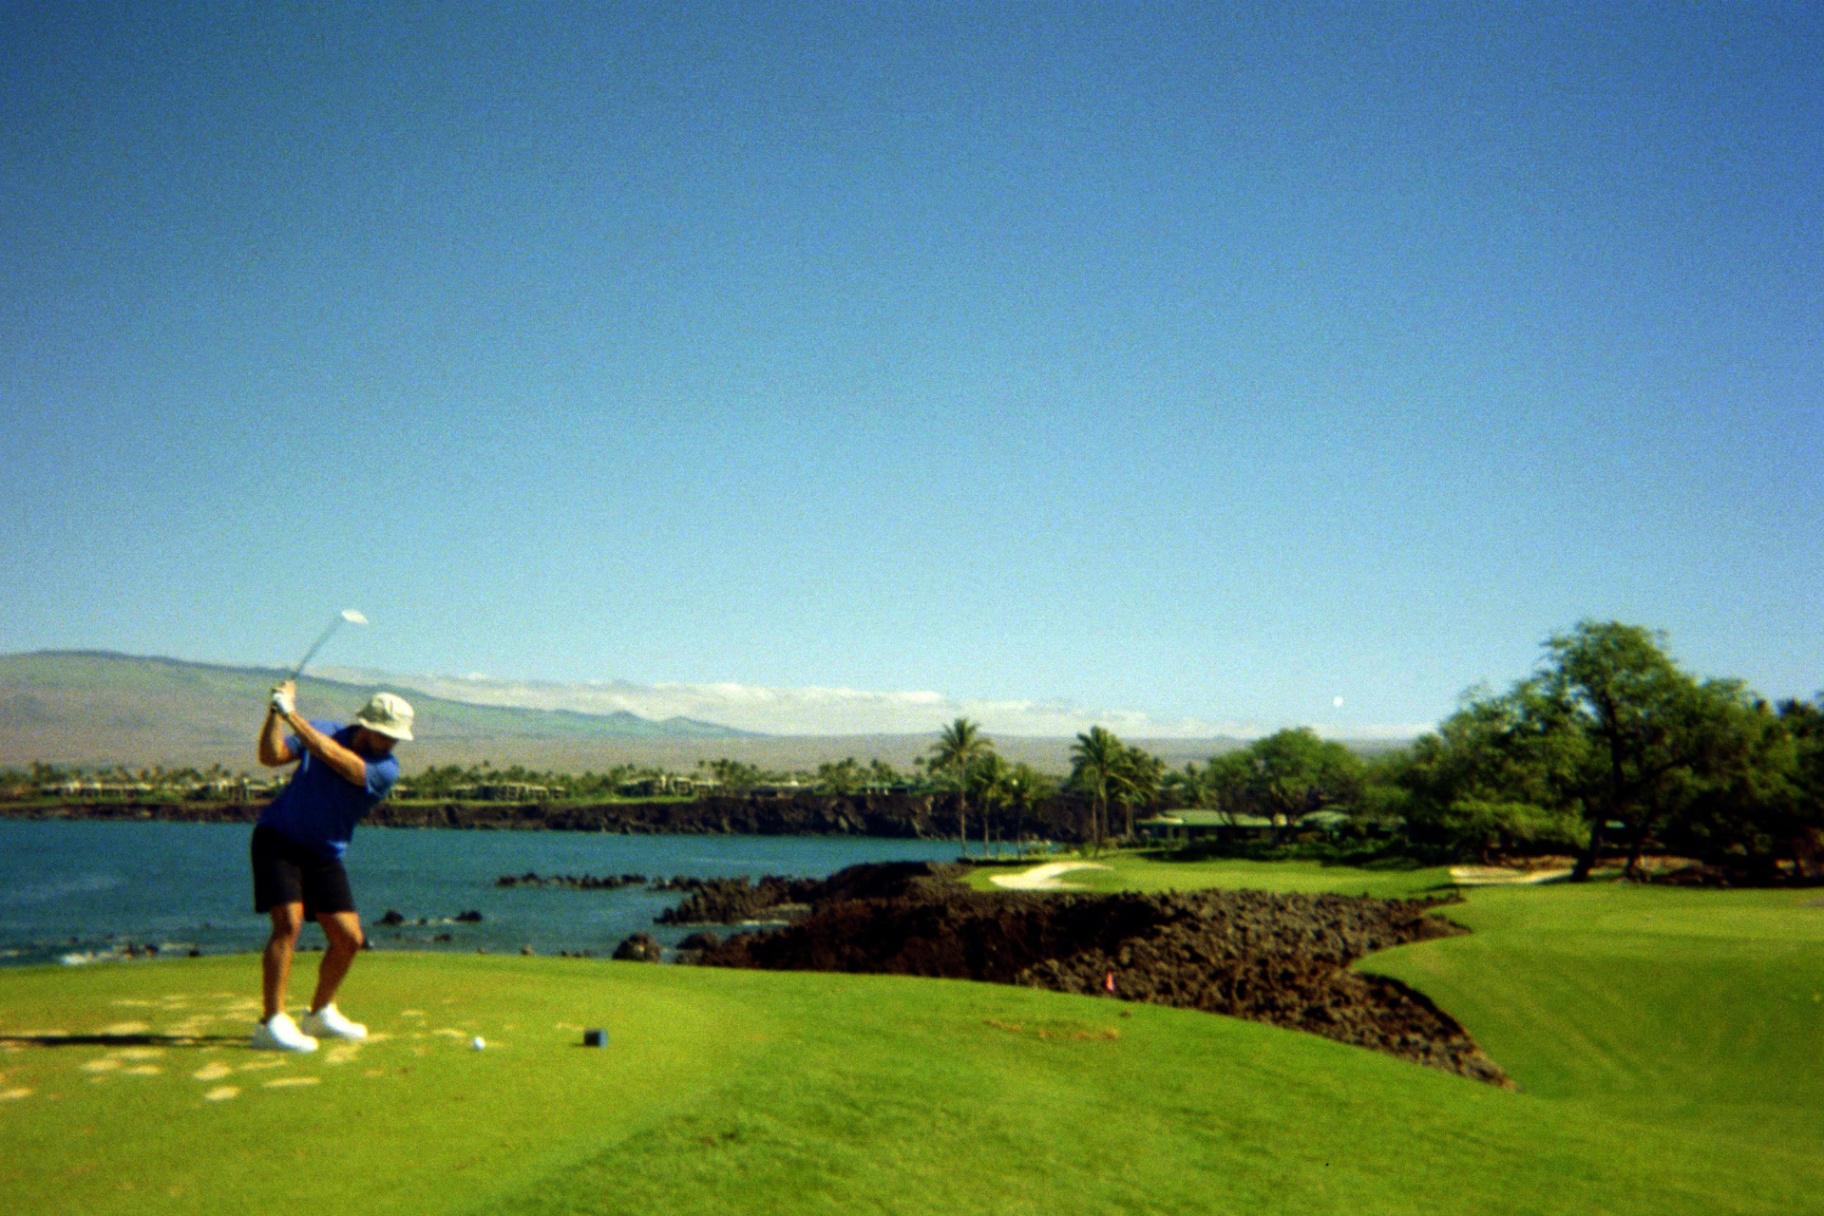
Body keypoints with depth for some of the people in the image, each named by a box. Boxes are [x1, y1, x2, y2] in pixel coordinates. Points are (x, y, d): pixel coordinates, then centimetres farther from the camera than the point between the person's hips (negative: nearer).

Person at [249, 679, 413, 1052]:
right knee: (289, 923, -21)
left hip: (324, 855, 3)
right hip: (278, 839, -3)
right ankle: (272, 1023, -17)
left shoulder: (386, 769, -12)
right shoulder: (321, 729, -6)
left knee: (349, 938, 1)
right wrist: (276, 712, -26)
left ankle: (320, 1014, 24)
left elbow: (333, 757, -27)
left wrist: (291, 714, -25)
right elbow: (271, 756, -16)